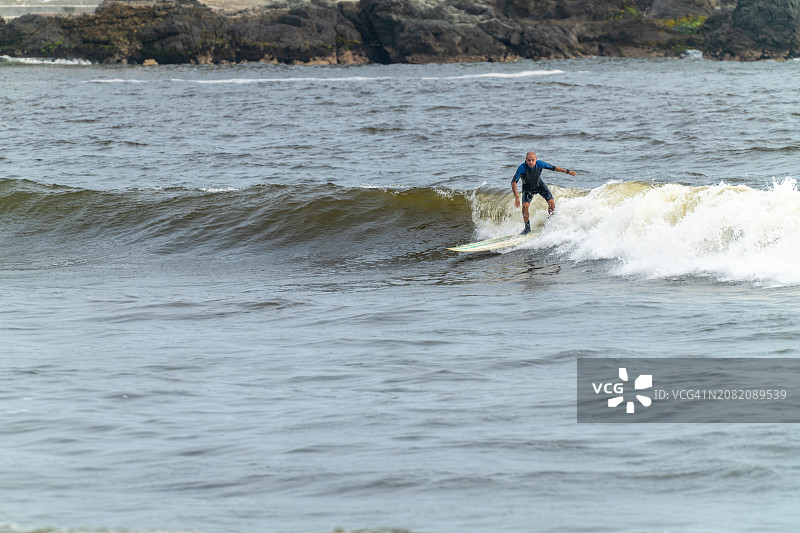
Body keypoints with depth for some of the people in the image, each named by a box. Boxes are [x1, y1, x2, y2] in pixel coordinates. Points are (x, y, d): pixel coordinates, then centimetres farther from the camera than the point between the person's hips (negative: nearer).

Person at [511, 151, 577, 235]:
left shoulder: (540, 164, -25)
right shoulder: (521, 168, -33)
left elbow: (553, 168, -9)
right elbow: (513, 182, -35)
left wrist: (567, 171, -3)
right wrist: (516, 197, -45)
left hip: (539, 185, 2)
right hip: (528, 188, -2)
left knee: (551, 202, -16)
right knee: (525, 205, -24)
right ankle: (527, 227, -4)